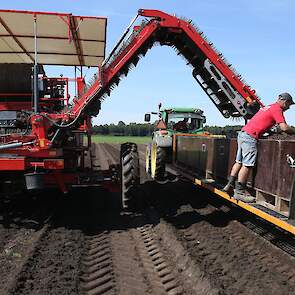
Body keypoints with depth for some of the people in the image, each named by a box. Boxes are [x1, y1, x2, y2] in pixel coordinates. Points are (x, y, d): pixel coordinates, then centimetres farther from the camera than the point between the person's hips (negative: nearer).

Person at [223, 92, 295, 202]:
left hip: (242, 133, 10)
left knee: (239, 162, 13)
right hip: (250, 137, -10)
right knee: (247, 165, -8)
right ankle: (239, 192, -6)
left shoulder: (269, 107, 24)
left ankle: (230, 185, 17)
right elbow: (284, 128, -15)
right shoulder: (277, 109, -4)